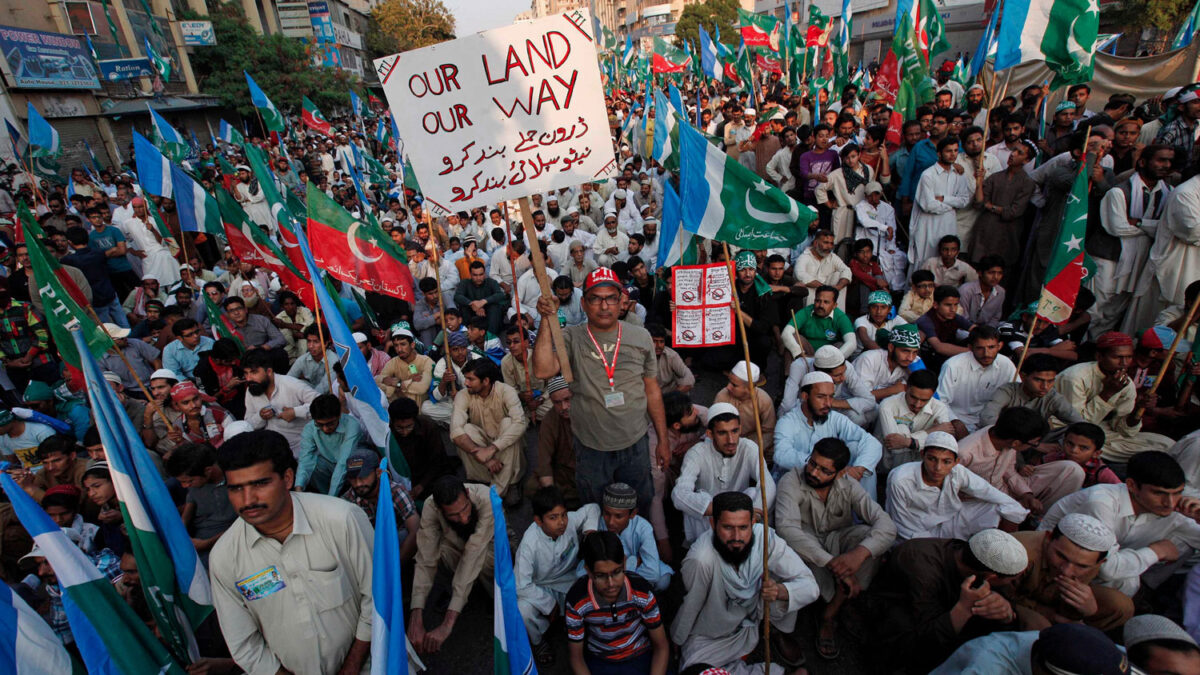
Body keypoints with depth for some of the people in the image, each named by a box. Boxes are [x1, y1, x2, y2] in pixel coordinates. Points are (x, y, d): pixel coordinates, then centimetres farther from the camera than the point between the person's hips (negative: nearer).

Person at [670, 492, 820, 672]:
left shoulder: (765, 537, -27)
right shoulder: (701, 558, -37)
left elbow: (810, 586, -21)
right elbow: (690, 606, -20)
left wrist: (780, 591, -41)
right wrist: (676, 641, -4)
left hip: (752, 615, 2)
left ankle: (778, 633, 11)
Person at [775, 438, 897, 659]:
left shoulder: (848, 486, -12)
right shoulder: (792, 482, -22)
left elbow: (886, 525, -21)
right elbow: (785, 527, -37)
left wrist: (860, 553, -42)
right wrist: (831, 562, -45)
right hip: (806, 547, -3)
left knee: (869, 537, -27)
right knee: (790, 547, -37)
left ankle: (830, 615, -17)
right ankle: (846, 607, -11)